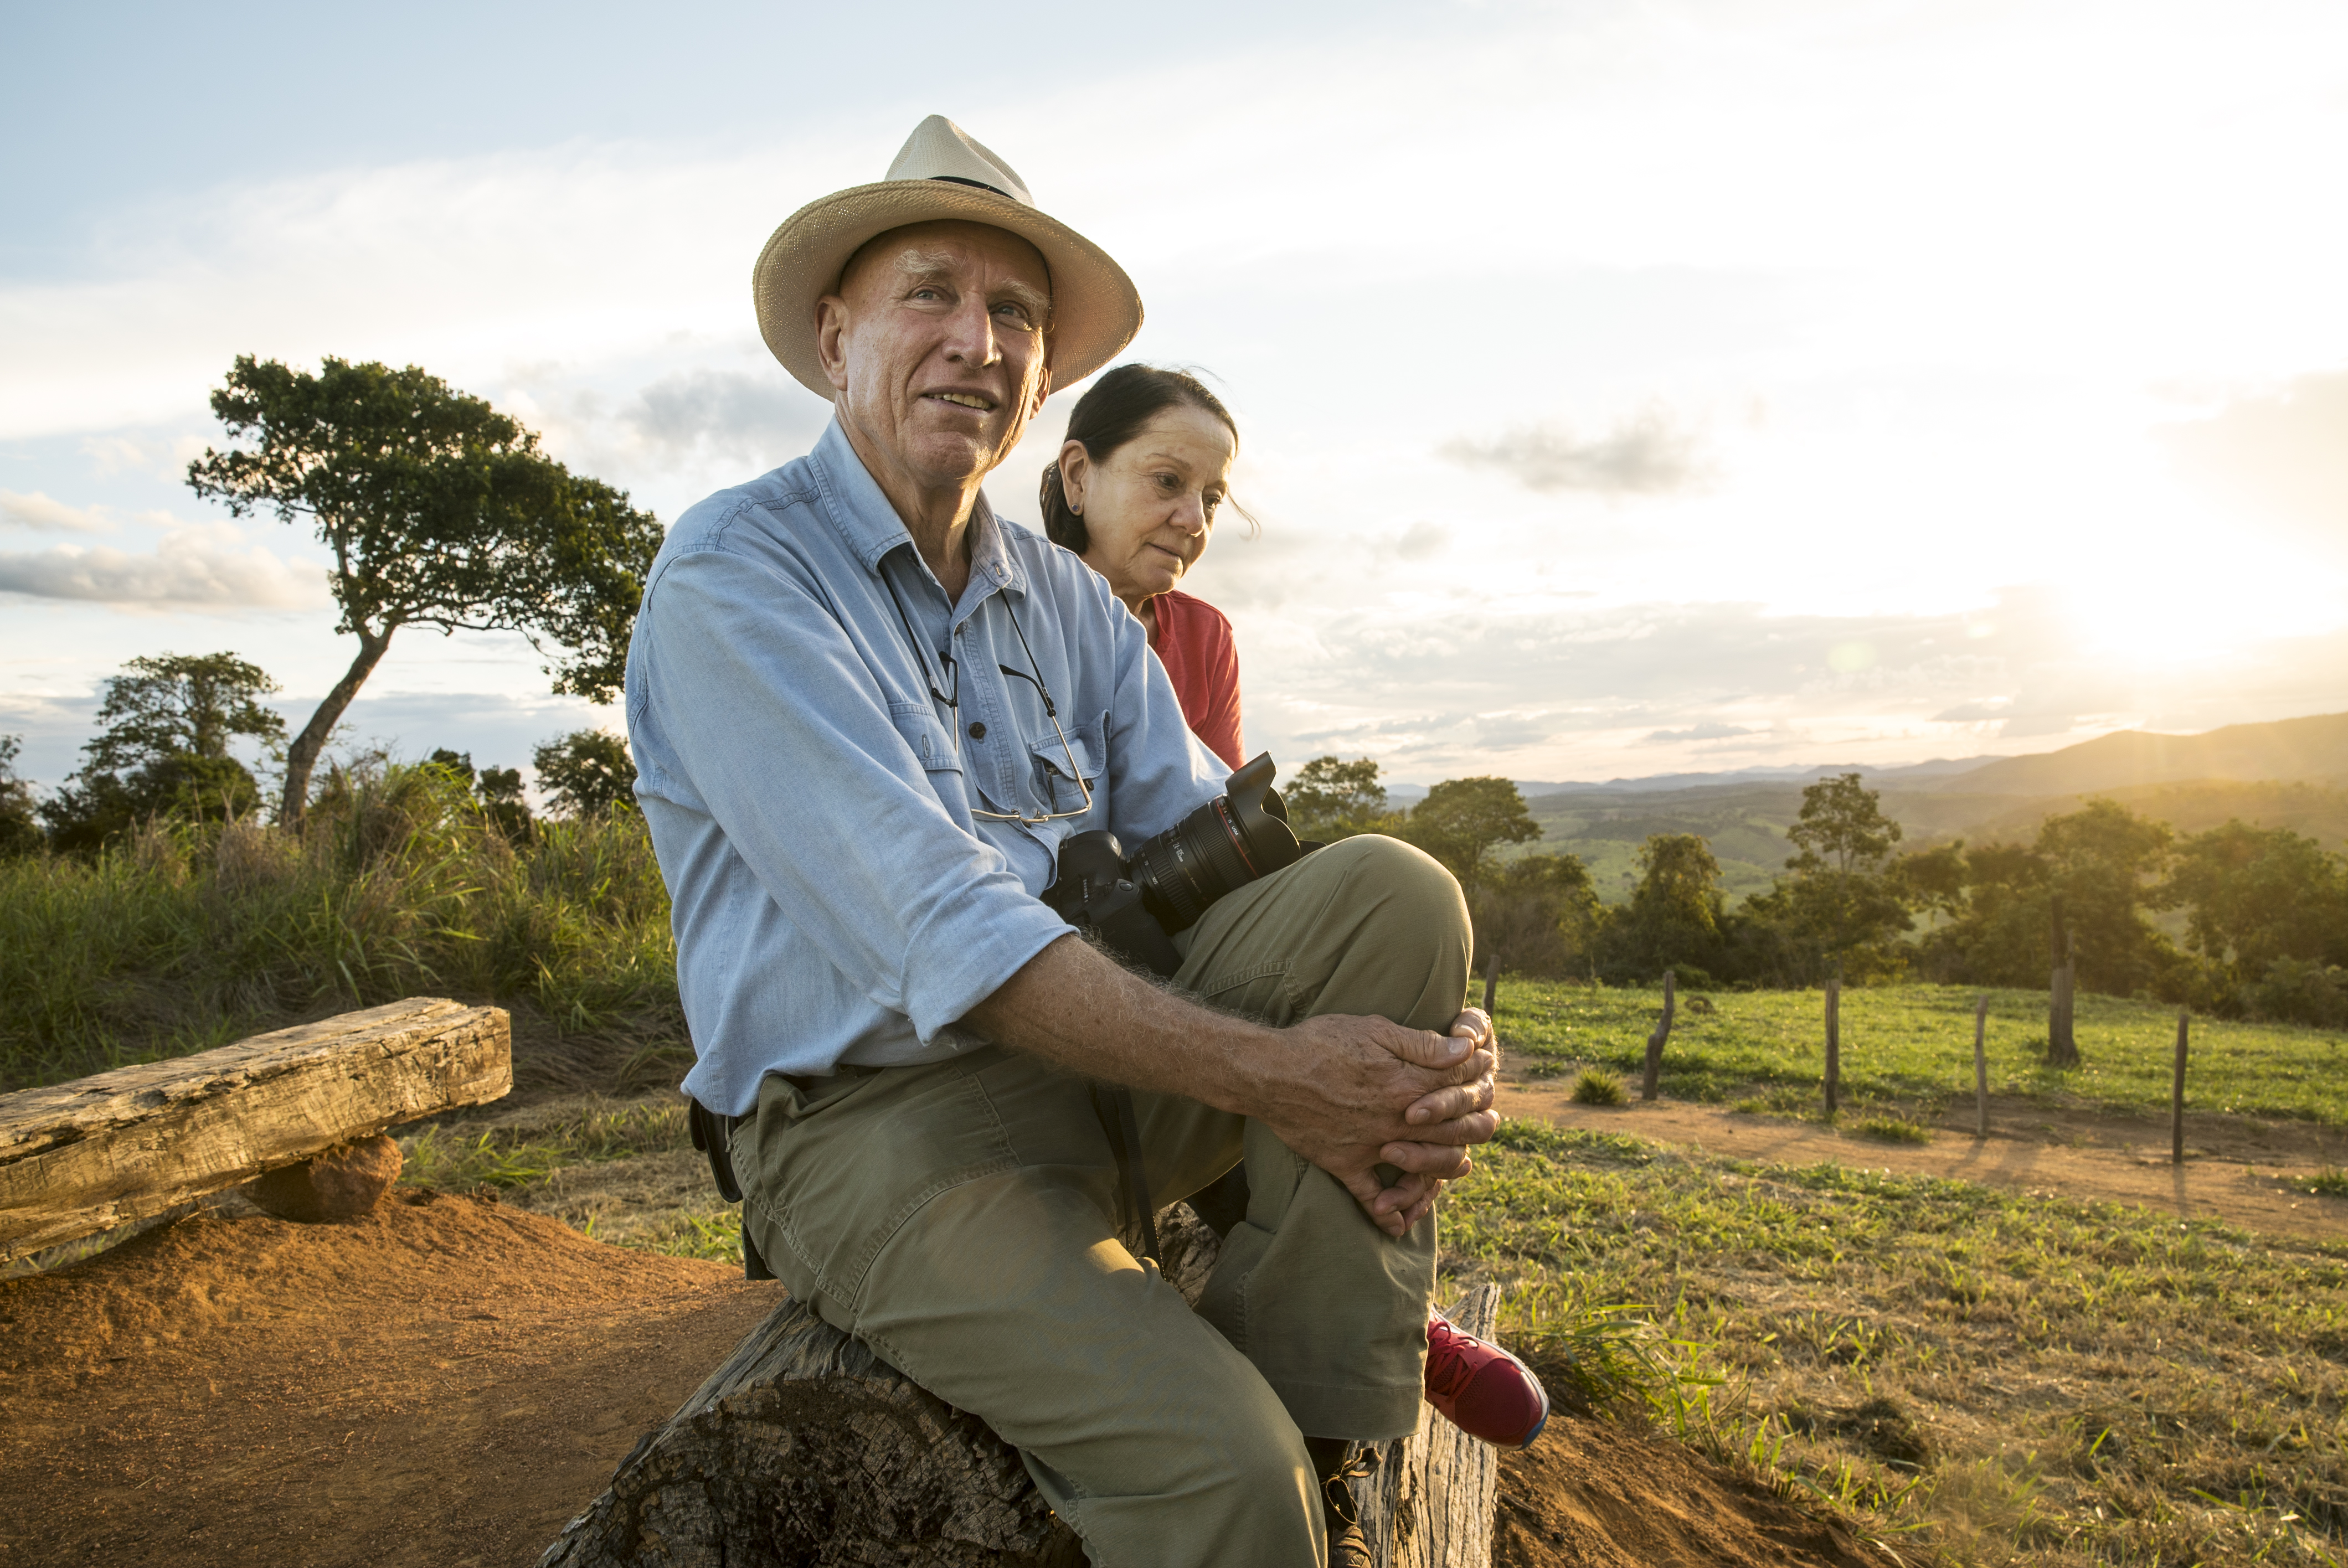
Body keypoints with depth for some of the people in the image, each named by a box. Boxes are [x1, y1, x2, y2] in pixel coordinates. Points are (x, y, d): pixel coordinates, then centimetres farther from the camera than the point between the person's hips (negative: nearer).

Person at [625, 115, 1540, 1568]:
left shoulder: (1072, 604, 11)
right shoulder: (732, 578, -10)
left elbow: (1220, 857, 2)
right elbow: (938, 929, -22)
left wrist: (1442, 1045, -17)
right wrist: (1267, 1075, -25)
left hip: (1089, 1064, 6)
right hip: (876, 1123, -6)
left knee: (1391, 890, -17)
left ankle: (1309, 1414, -10)